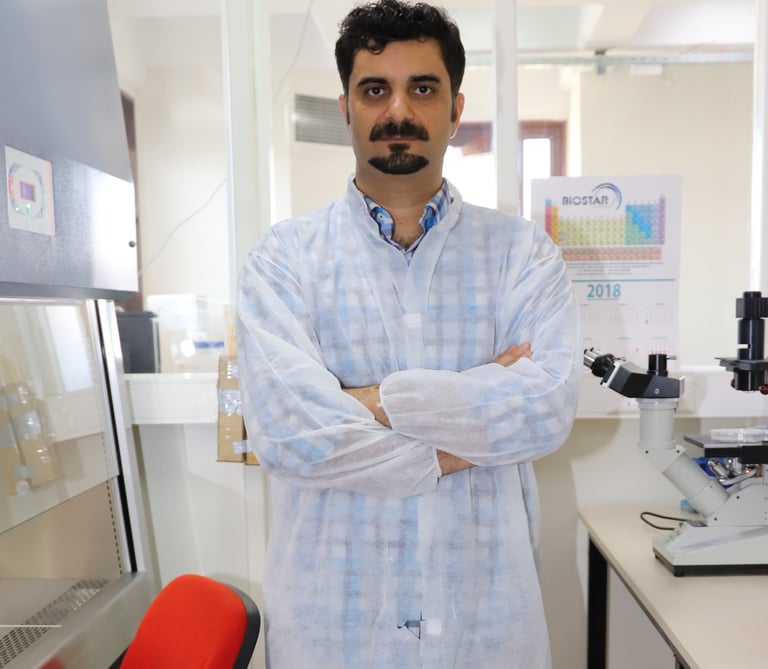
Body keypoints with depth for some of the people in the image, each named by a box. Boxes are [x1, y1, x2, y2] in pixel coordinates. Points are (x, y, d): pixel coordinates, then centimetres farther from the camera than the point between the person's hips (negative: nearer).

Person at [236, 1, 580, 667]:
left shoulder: (523, 251, -3)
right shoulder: (285, 255, -6)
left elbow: (549, 405, -16)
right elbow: (286, 428, -19)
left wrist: (377, 400, -19)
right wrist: (473, 436, -15)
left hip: (488, 606, 1)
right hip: (330, 612, 0)